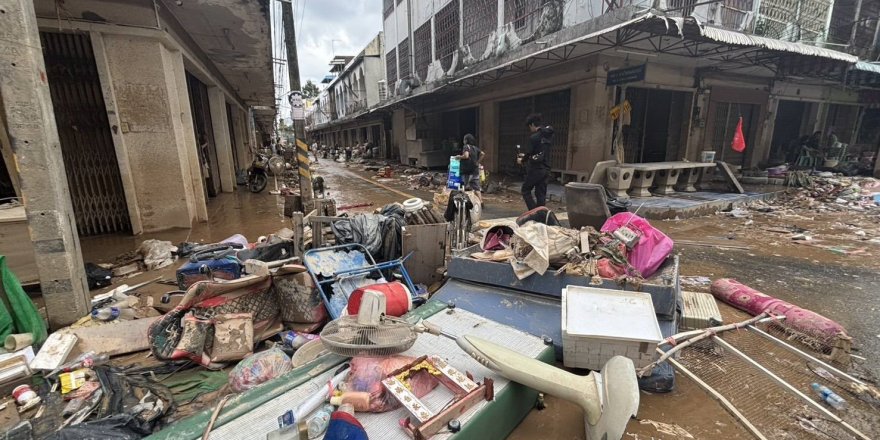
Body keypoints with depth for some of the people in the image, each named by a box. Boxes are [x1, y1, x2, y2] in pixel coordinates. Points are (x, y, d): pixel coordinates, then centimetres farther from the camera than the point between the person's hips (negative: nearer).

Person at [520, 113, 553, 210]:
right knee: (541, 194, 10)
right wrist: (526, 156, 28)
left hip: (535, 169, -7)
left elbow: (531, 153, -10)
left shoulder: (534, 137, -14)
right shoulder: (547, 136, 11)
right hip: (545, 169, 7)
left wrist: (522, 160, 9)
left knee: (526, 190, 6)